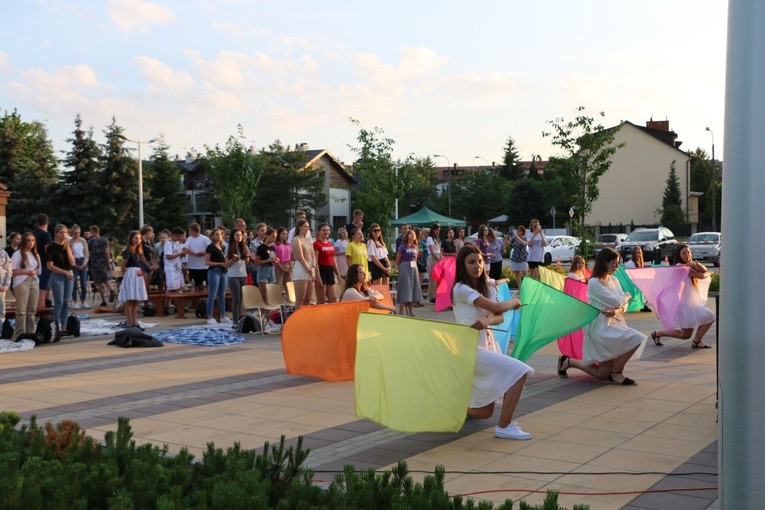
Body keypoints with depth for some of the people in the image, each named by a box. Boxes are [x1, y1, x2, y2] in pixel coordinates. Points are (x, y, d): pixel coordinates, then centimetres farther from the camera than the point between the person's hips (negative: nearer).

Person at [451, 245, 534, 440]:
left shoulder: (488, 286, 12)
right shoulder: (461, 289, -13)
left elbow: (499, 318, 1)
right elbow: (498, 308, -18)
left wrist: (487, 321, -21)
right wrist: (513, 302, 1)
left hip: (488, 343, 8)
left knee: (483, 412, 10)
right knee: (519, 371, -22)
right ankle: (504, 427, -15)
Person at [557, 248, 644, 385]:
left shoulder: (614, 280, 10)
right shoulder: (594, 283, -14)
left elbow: (624, 305, 4)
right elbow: (617, 302, -18)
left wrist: (616, 311, -19)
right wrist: (627, 296, 3)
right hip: (600, 327, -8)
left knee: (603, 374, 6)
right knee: (635, 339, -24)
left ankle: (568, 361, 24)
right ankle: (616, 373, -6)